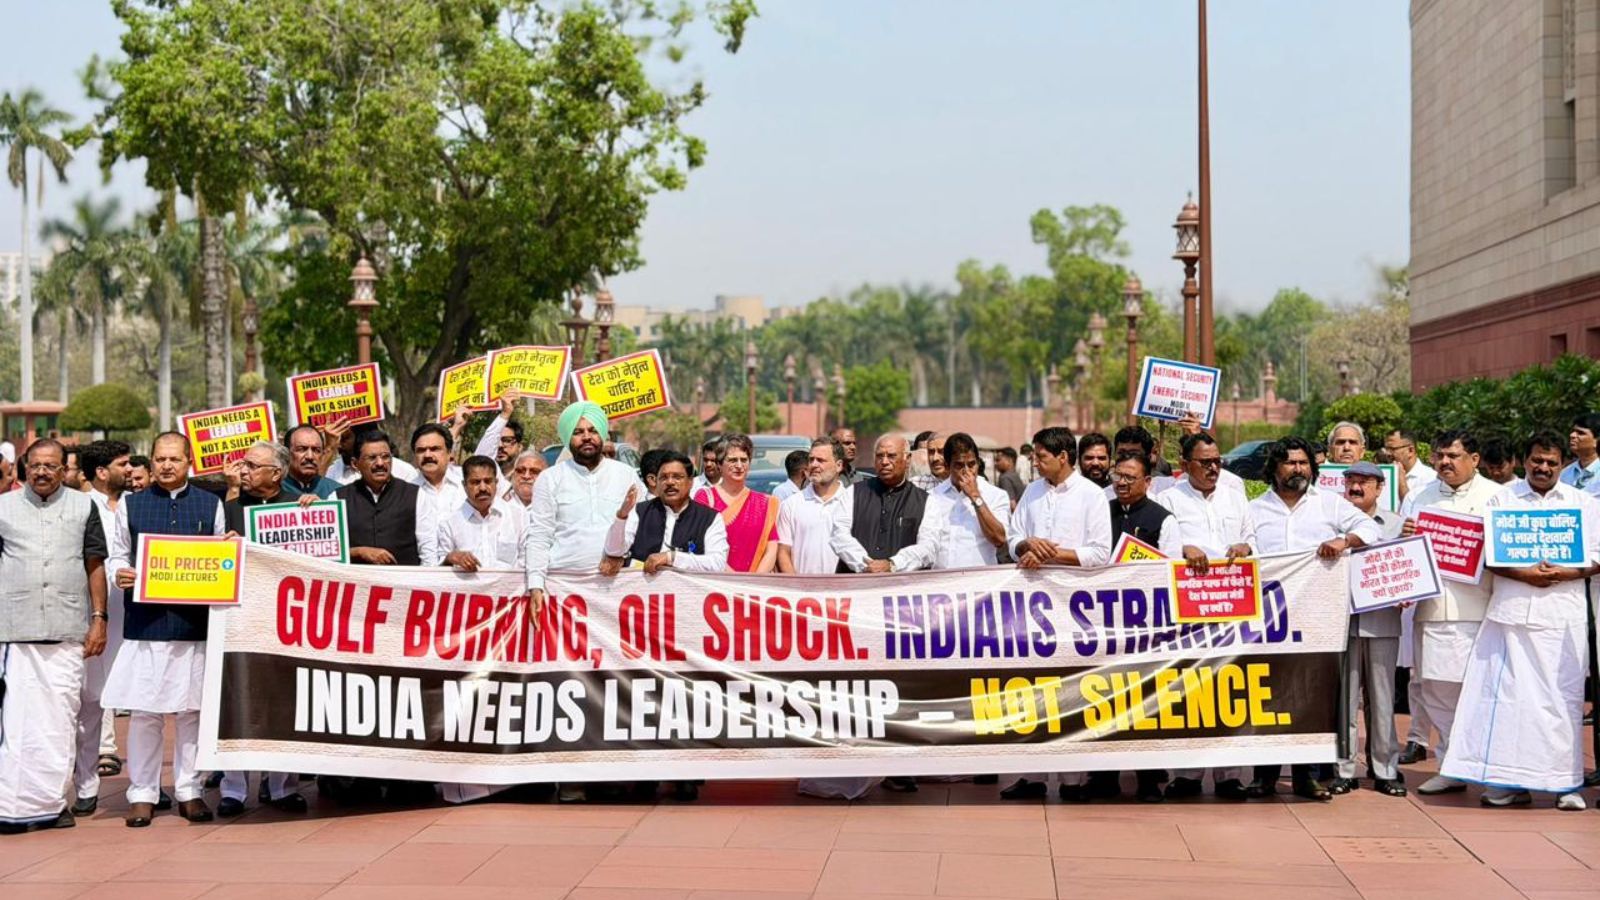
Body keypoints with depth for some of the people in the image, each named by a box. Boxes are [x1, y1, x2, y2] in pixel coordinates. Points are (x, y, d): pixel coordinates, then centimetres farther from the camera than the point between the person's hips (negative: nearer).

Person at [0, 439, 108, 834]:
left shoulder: (83, 506, 10)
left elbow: (95, 565, 12)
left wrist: (99, 618, 5)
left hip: (68, 629, 1)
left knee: (59, 719, 1)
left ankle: (48, 802, 8)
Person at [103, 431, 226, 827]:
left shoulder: (211, 505, 10)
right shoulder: (130, 505, 10)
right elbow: (118, 554, 11)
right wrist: (121, 574, -10)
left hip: (195, 622, 1)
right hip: (145, 621, 0)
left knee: (192, 709, 5)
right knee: (143, 711, 0)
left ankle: (189, 791, 14)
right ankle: (142, 794, 9)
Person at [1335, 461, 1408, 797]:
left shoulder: (1396, 524, 11)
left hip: (1382, 621, 1)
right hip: (1342, 619, 0)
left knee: (1381, 697, 4)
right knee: (1343, 697, 0)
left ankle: (1385, 770, 12)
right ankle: (1343, 770, 7)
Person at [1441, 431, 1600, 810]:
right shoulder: (1502, 498, 10)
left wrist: (1564, 573, -12)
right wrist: (1524, 574, -12)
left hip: (1563, 613, 0)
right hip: (1511, 611, 0)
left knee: (1564, 697, 1)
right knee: (1507, 695, -3)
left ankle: (1566, 782, 7)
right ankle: (1510, 781, 3)